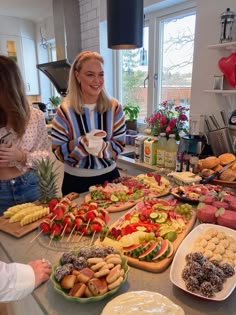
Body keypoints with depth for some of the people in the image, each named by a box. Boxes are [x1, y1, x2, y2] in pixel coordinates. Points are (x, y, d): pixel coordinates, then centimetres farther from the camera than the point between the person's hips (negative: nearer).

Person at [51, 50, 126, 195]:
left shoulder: (114, 107, -5)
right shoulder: (65, 111, -11)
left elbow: (120, 145, -4)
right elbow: (58, 152, -11)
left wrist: (102, 147, -24)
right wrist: (83, 142, -26)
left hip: (109, 176, 2)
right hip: (76, 181, -2)